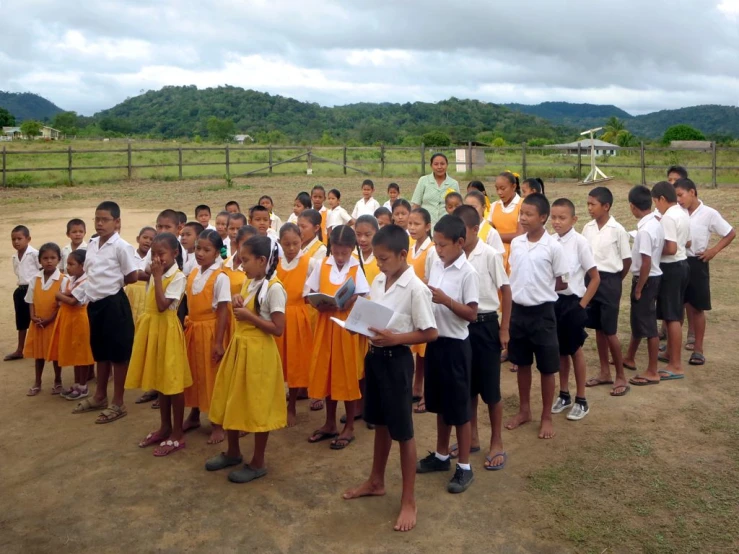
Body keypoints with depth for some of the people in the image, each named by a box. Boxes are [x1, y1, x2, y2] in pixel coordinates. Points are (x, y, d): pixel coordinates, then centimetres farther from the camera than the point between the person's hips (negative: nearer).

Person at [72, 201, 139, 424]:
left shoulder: (121, 246, -13)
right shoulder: (92, 244, 8)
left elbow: (133, 276, -11)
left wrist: (113, 282, 0)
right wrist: (92, 288, 7)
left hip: (114, 303, -8)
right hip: (95, 303, 8)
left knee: (118, 353, 2)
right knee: (100, 351, 19)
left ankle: (118, 403, 12)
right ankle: (100, 396, 34)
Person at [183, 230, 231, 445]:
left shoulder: (220, 277, -14)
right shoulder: (193, 274, 5)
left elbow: (223, 311, -16)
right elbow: (190, 304, 10)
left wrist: (219, 342, -18)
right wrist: (186, 327, 7)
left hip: (210, 331, -6)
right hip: (192, 330, 6)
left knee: (212, 376, 3)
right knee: (193, 373, 16)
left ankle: (217, 424, 15)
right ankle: (194, 416, 33)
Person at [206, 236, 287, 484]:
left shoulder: (274, 288, -17)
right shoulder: (249, 283, 9)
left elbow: (278, 329, -19)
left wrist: (249, 315, -19)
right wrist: (238, 305, 1)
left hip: (259, 353, -9)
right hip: (238, 347, 9)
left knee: (257, 406, 2)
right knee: (232, 402, 15)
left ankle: (258, 463, 16)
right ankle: (233, 452, 33)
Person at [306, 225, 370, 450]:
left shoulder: (356, 268, -6)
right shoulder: (322, 265, 2)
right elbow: (312, 294, 5)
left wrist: (348, 303, -27)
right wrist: (320, 304, -15)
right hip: (325, 324, 3)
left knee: (348, 375, 4)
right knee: (326, 373, 10)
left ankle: (349, 427, 17)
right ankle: (330, 423, 26)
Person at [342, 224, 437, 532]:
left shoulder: (415, 288, -17)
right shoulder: (378, 281, 5)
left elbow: (430, 333, -16)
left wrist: (394, 338, -25)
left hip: (397, 359, -7)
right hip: (374, 355, 7)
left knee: (402, 430, 3)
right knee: (380, 423, 22)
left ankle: (408, 500, 18)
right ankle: (376, 482, 40)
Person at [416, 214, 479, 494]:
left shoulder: (468, 274, -16)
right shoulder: (435, 264, 5)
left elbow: (472, 314, -17)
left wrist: (446, 300, -27)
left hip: (455, 345, -7)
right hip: (435, 341, 7)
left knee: (459, 406, 3)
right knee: (440, 403, 19)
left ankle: (464, 467, 16)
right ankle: (441, 455, 34)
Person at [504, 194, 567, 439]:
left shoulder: (553, 246, -11)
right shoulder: (515, 243, 2)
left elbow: (562, 283, -4)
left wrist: (539, 288, -3)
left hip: (542, 311, -4)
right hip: (518, 310, 4)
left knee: (547, 367, 6)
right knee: (522, 364, 17)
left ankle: (546, 417, 21)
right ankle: (524, 410, 33)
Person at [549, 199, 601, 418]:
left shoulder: (580, 242, -12)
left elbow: (595, 278, -8)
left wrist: (582, 304, -10)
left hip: (572, 301, -4)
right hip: (553, 301, 4)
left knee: (575, 351, 7)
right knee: (560, 350, 14)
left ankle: (581, 400, 20)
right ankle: (564, 395, 29)